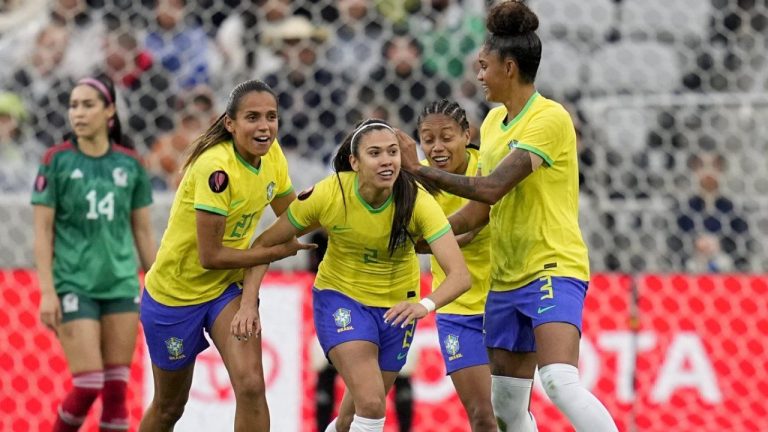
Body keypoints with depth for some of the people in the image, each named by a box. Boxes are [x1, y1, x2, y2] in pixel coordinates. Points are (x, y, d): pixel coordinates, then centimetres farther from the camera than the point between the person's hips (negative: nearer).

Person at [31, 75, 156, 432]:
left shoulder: (129, 163, 5)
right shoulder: (57, 160, -3)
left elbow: (142, 231, 12)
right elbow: (42, 230, -4)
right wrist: (47, 291, -11)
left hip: (122, 285, 3)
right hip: (74, 286, -3)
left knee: (116, 388, 1)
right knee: (88, 385, -9)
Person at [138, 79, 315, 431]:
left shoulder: (271, 154, -8)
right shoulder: (216, 167, -29)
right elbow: (211, 256, -26)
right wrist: (278, 252, -16)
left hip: (228, 289, 5)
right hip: (175, 293, -5)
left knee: (251, 386, -18)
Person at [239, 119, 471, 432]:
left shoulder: (416, 200, -25)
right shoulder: (328, 194, -23)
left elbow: (460, 274, -32)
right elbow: (265, 243, -10)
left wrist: (426, 305, -51)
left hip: (396, 307, 2)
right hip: (340, 298, -2)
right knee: (371, 405, -23)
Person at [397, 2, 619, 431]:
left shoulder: (550, 118, -14)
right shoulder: (494, 121, 13)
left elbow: (492, 187, -23)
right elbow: (482, 208, 20)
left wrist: (419, 169, -16)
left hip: (554, 269, -9)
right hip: (507, 278, 9)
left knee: (560, 381, -28)